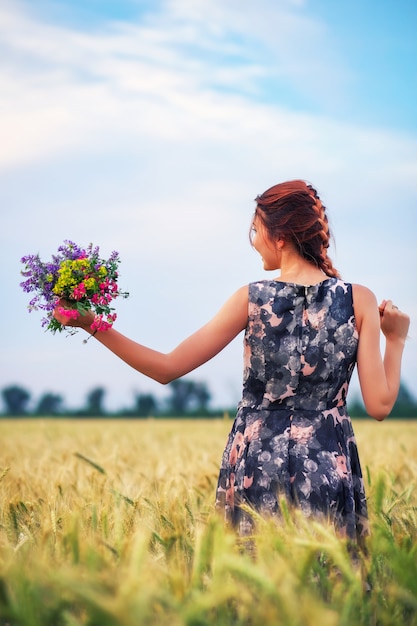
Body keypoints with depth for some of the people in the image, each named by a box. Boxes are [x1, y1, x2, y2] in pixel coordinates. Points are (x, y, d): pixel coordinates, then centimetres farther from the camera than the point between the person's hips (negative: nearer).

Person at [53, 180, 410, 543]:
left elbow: (167, 369, -5)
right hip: (328, 466, 0)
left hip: (256, 459, 0)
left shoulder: (251, 299, -6)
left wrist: (93, 325, 1)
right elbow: (379, 405, -7)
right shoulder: (359, 300, -5)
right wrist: (396, 339, 8)